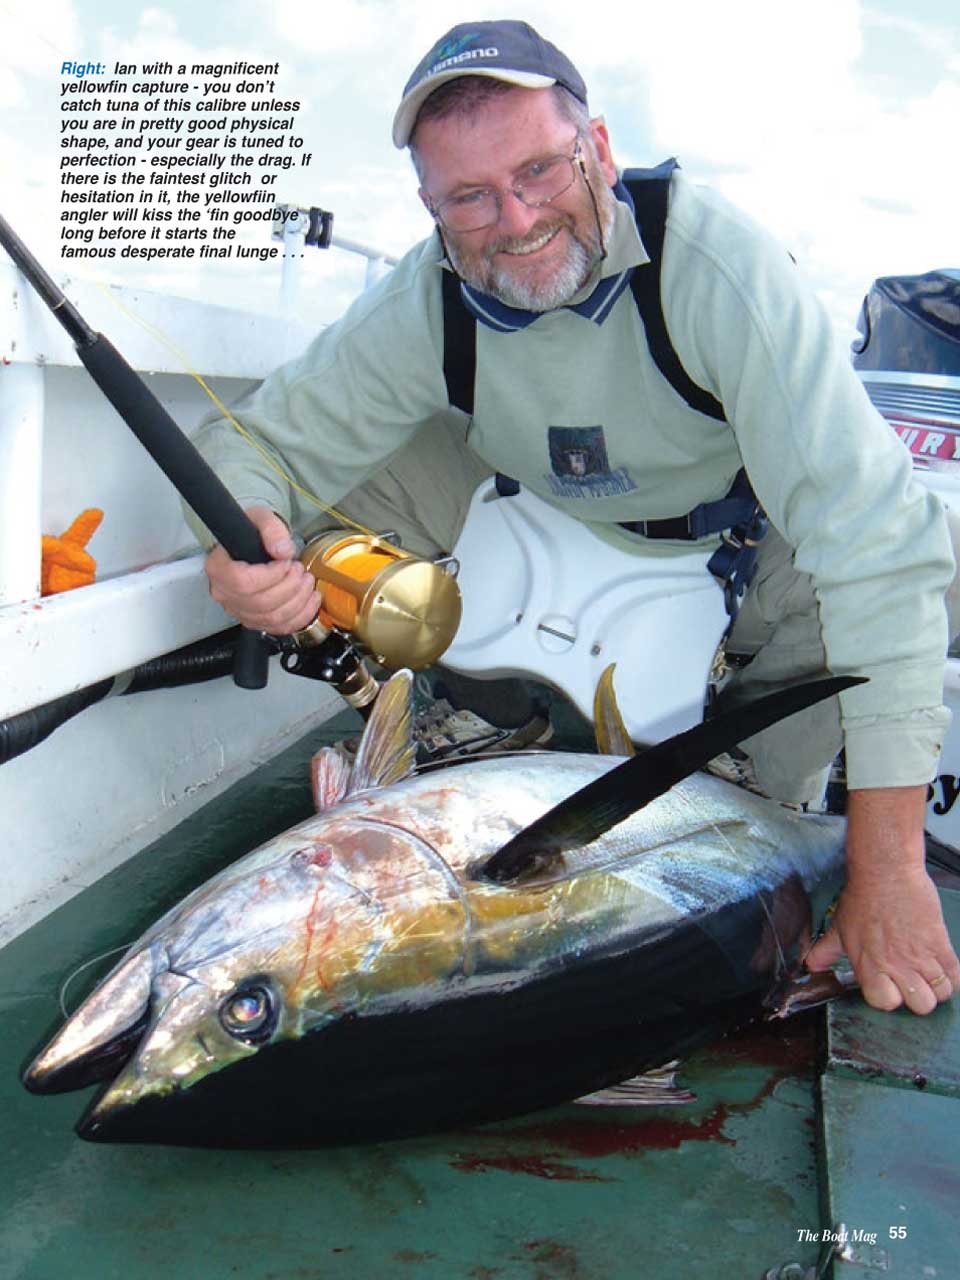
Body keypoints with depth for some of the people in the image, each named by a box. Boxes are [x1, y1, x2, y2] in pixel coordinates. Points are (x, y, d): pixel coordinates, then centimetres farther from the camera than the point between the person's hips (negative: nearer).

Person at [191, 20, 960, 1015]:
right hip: (545, 501, 3)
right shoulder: (422, 308, -26)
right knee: (348, 489, -18)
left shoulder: (713, 261, -39)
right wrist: (243, 537, -44)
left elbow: (875, 537, -44)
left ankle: (756, 799, -4)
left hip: (738, 503, -2)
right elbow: (260, 438, -16)